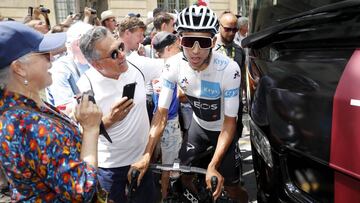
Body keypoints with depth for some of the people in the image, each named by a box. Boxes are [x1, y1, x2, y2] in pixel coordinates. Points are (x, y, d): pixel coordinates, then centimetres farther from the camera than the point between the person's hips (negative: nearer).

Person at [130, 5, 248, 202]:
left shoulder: (229, 69, -33)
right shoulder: (173, 65, -24)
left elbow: (229, 122, -25)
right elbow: (161, 113, -19)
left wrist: (212, 166, -32)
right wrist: (146, 154, -29)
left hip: (223, 128, -3)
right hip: (198, 124, 3)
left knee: (231, 187, 2)